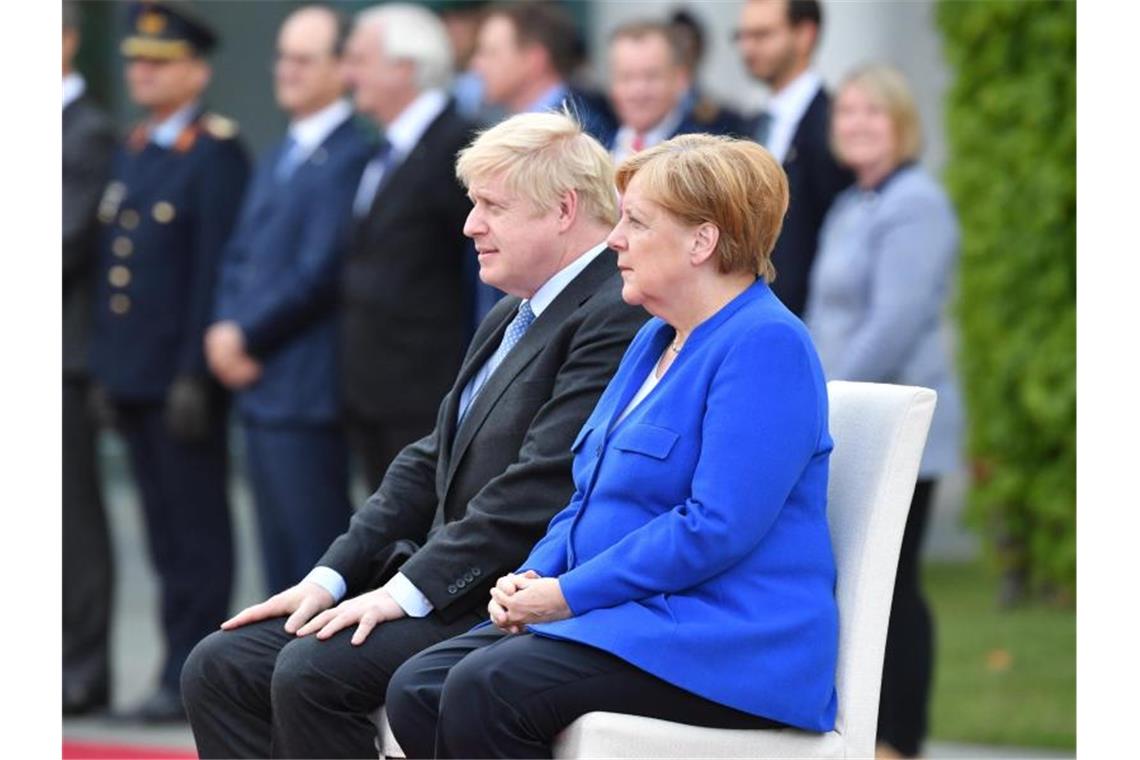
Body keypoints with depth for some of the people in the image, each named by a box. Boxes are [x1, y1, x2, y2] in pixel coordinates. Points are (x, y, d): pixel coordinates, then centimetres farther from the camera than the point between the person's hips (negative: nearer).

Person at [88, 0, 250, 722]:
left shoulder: (218, 153, -9)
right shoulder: (133, 152, 16)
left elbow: (217, 270, -14)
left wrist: (196, 376, -18)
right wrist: (106, 367, 15)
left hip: (185, 376, -8)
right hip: (135, 378, 8)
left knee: (196, 528, -3)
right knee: (166, 529, 11)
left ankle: (190, 677, 0)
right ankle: (184, 662, 16)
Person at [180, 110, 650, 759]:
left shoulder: (619, 318, -13)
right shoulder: (510, 317, 20)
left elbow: (539, 488, -21)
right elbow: (431, 463, 19)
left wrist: (406, 590, -20)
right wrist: (333, 577, 6)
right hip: (446, 588, 10)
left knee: (313, 671, -26)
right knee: (222, 669, -2)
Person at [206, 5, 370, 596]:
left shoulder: (350, 158, -12)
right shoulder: (277, 160, 19)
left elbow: (318, 274, -17)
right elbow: (240, 257, 19)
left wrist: (244, 335, -10)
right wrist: (226, 330, 1)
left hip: (307, 392, -9)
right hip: (259, 388, 9)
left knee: (318, 558, -7)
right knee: (280, 559, 12)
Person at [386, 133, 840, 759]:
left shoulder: (766, 346, -13)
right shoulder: (656, 340, 20)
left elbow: (716, 527, -21)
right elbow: (593, 496, 25)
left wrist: (568, 594, -16)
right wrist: (534, 578, 4)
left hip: (725, 648, -10)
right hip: (630, 618, 10)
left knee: (483, 692, -28)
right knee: (416, 690, -10)